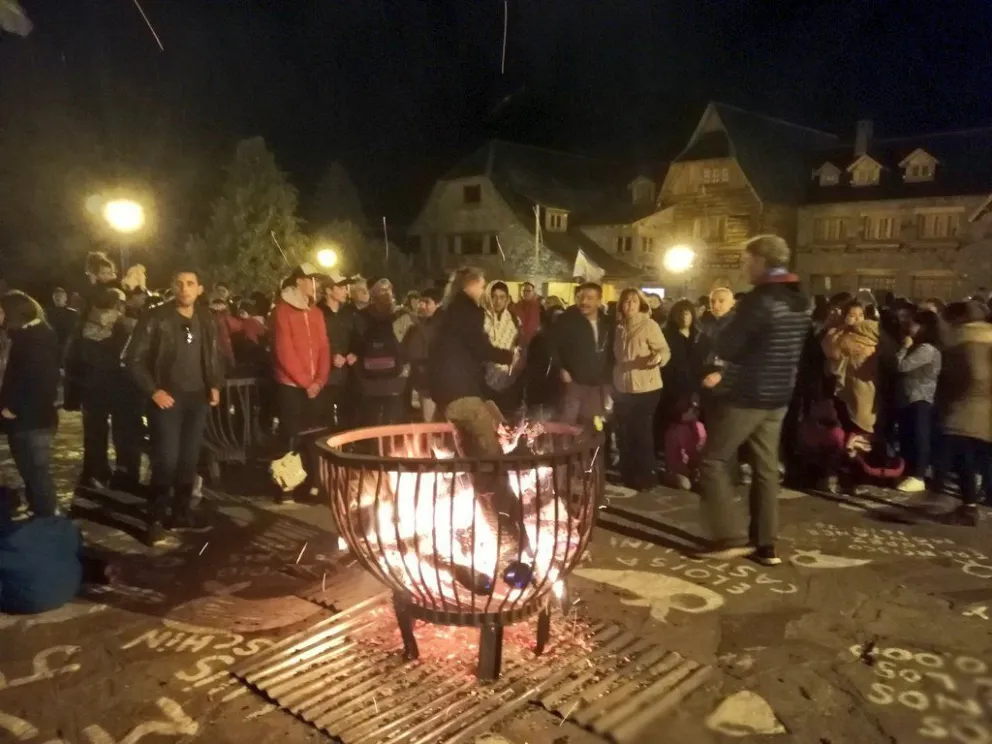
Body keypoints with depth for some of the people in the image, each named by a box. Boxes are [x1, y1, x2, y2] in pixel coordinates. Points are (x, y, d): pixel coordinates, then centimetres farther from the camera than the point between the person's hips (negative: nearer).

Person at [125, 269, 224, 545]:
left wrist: (215, 385, 7)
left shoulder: (206, 320, 8)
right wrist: (153, 390, -12)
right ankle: (156, 519, 6)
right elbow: (134, 359, -7)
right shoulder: (156, 318, -8)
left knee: (189, 459, 9)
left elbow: (214, 356, 20)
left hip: (197, 398, 5)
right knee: (166, 459, -7)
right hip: (167, 398, -4)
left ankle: (182, 511, 23)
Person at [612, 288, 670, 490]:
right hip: (622, 389, 6)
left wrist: (657, 357, -34)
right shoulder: (620, 327, 8)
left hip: (645, 389, -6)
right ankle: (628, 477, 22)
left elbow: (665, 351, -13)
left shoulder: (649, 324, -9)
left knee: (641, 433, -3)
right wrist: (613, 382, 14)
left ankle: (645, 479, 8)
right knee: (624, 434, 10)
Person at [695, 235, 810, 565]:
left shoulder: (758, 300, -18)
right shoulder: (801, 302, 8)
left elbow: (724, 348, -17)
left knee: (713, 460, 4)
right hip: (779, 397, 8)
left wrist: (724, 334, 4)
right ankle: (766, 544, 16)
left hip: (746, 395, -8)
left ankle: (727, 538, 4)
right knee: (767, 466, 12)